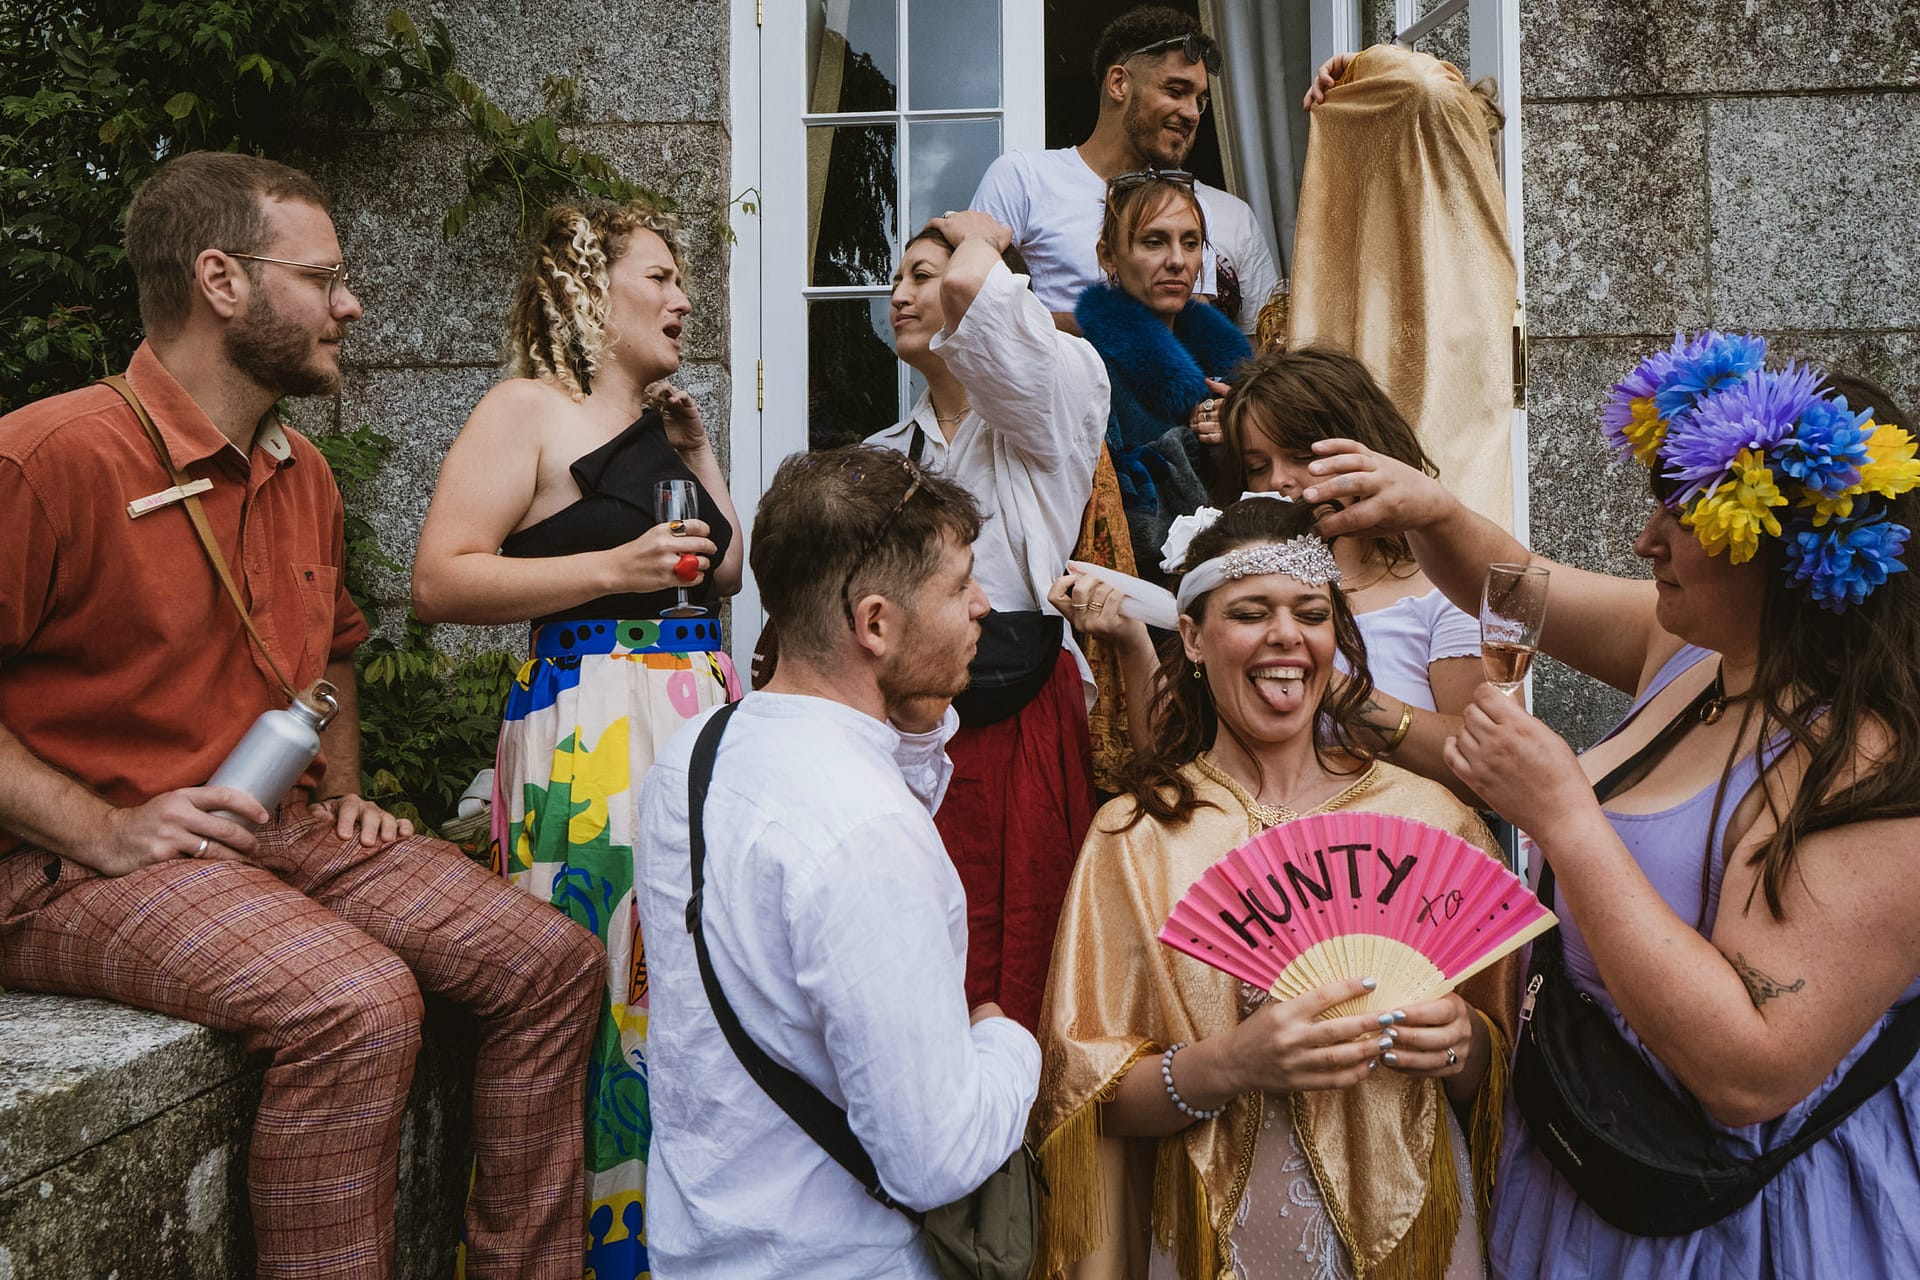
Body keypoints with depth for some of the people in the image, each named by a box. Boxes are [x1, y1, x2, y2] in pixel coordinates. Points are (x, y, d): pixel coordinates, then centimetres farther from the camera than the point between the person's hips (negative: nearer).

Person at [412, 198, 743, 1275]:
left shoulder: (674, 418, 20)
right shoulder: (529, 412, -3)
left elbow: (726, 575, 25)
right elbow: (440, 581, -11)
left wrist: (698, 449, 14)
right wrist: (613, 568, -15)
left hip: (704, 708, 7)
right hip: (590, 725, -7)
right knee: (597, 986, -8)